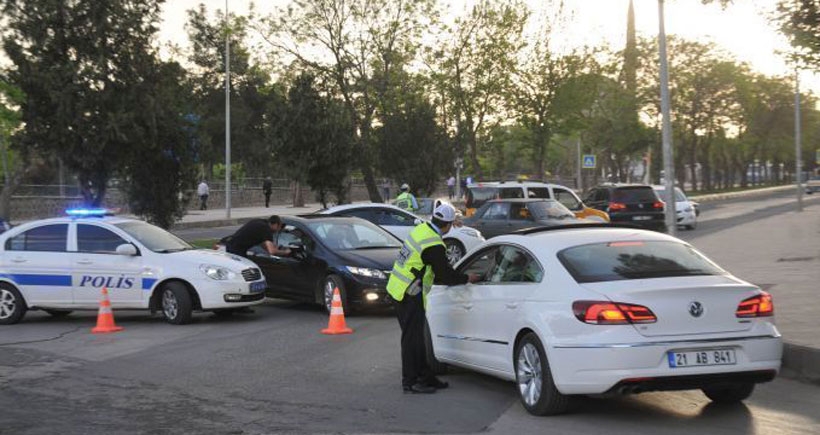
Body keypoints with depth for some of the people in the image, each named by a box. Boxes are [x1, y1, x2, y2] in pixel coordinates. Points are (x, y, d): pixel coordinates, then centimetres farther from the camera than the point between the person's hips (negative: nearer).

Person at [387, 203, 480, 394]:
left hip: (398, 289, 10)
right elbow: (445, 275, -14)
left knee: (417, 336, 16)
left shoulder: (421, 229, 6)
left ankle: (425, 376, 24)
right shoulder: (434, 246, -22)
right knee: (412, 338, -1)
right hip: (410, 294, -10)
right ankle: (410, 382, 6)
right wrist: (467, 279, 2)